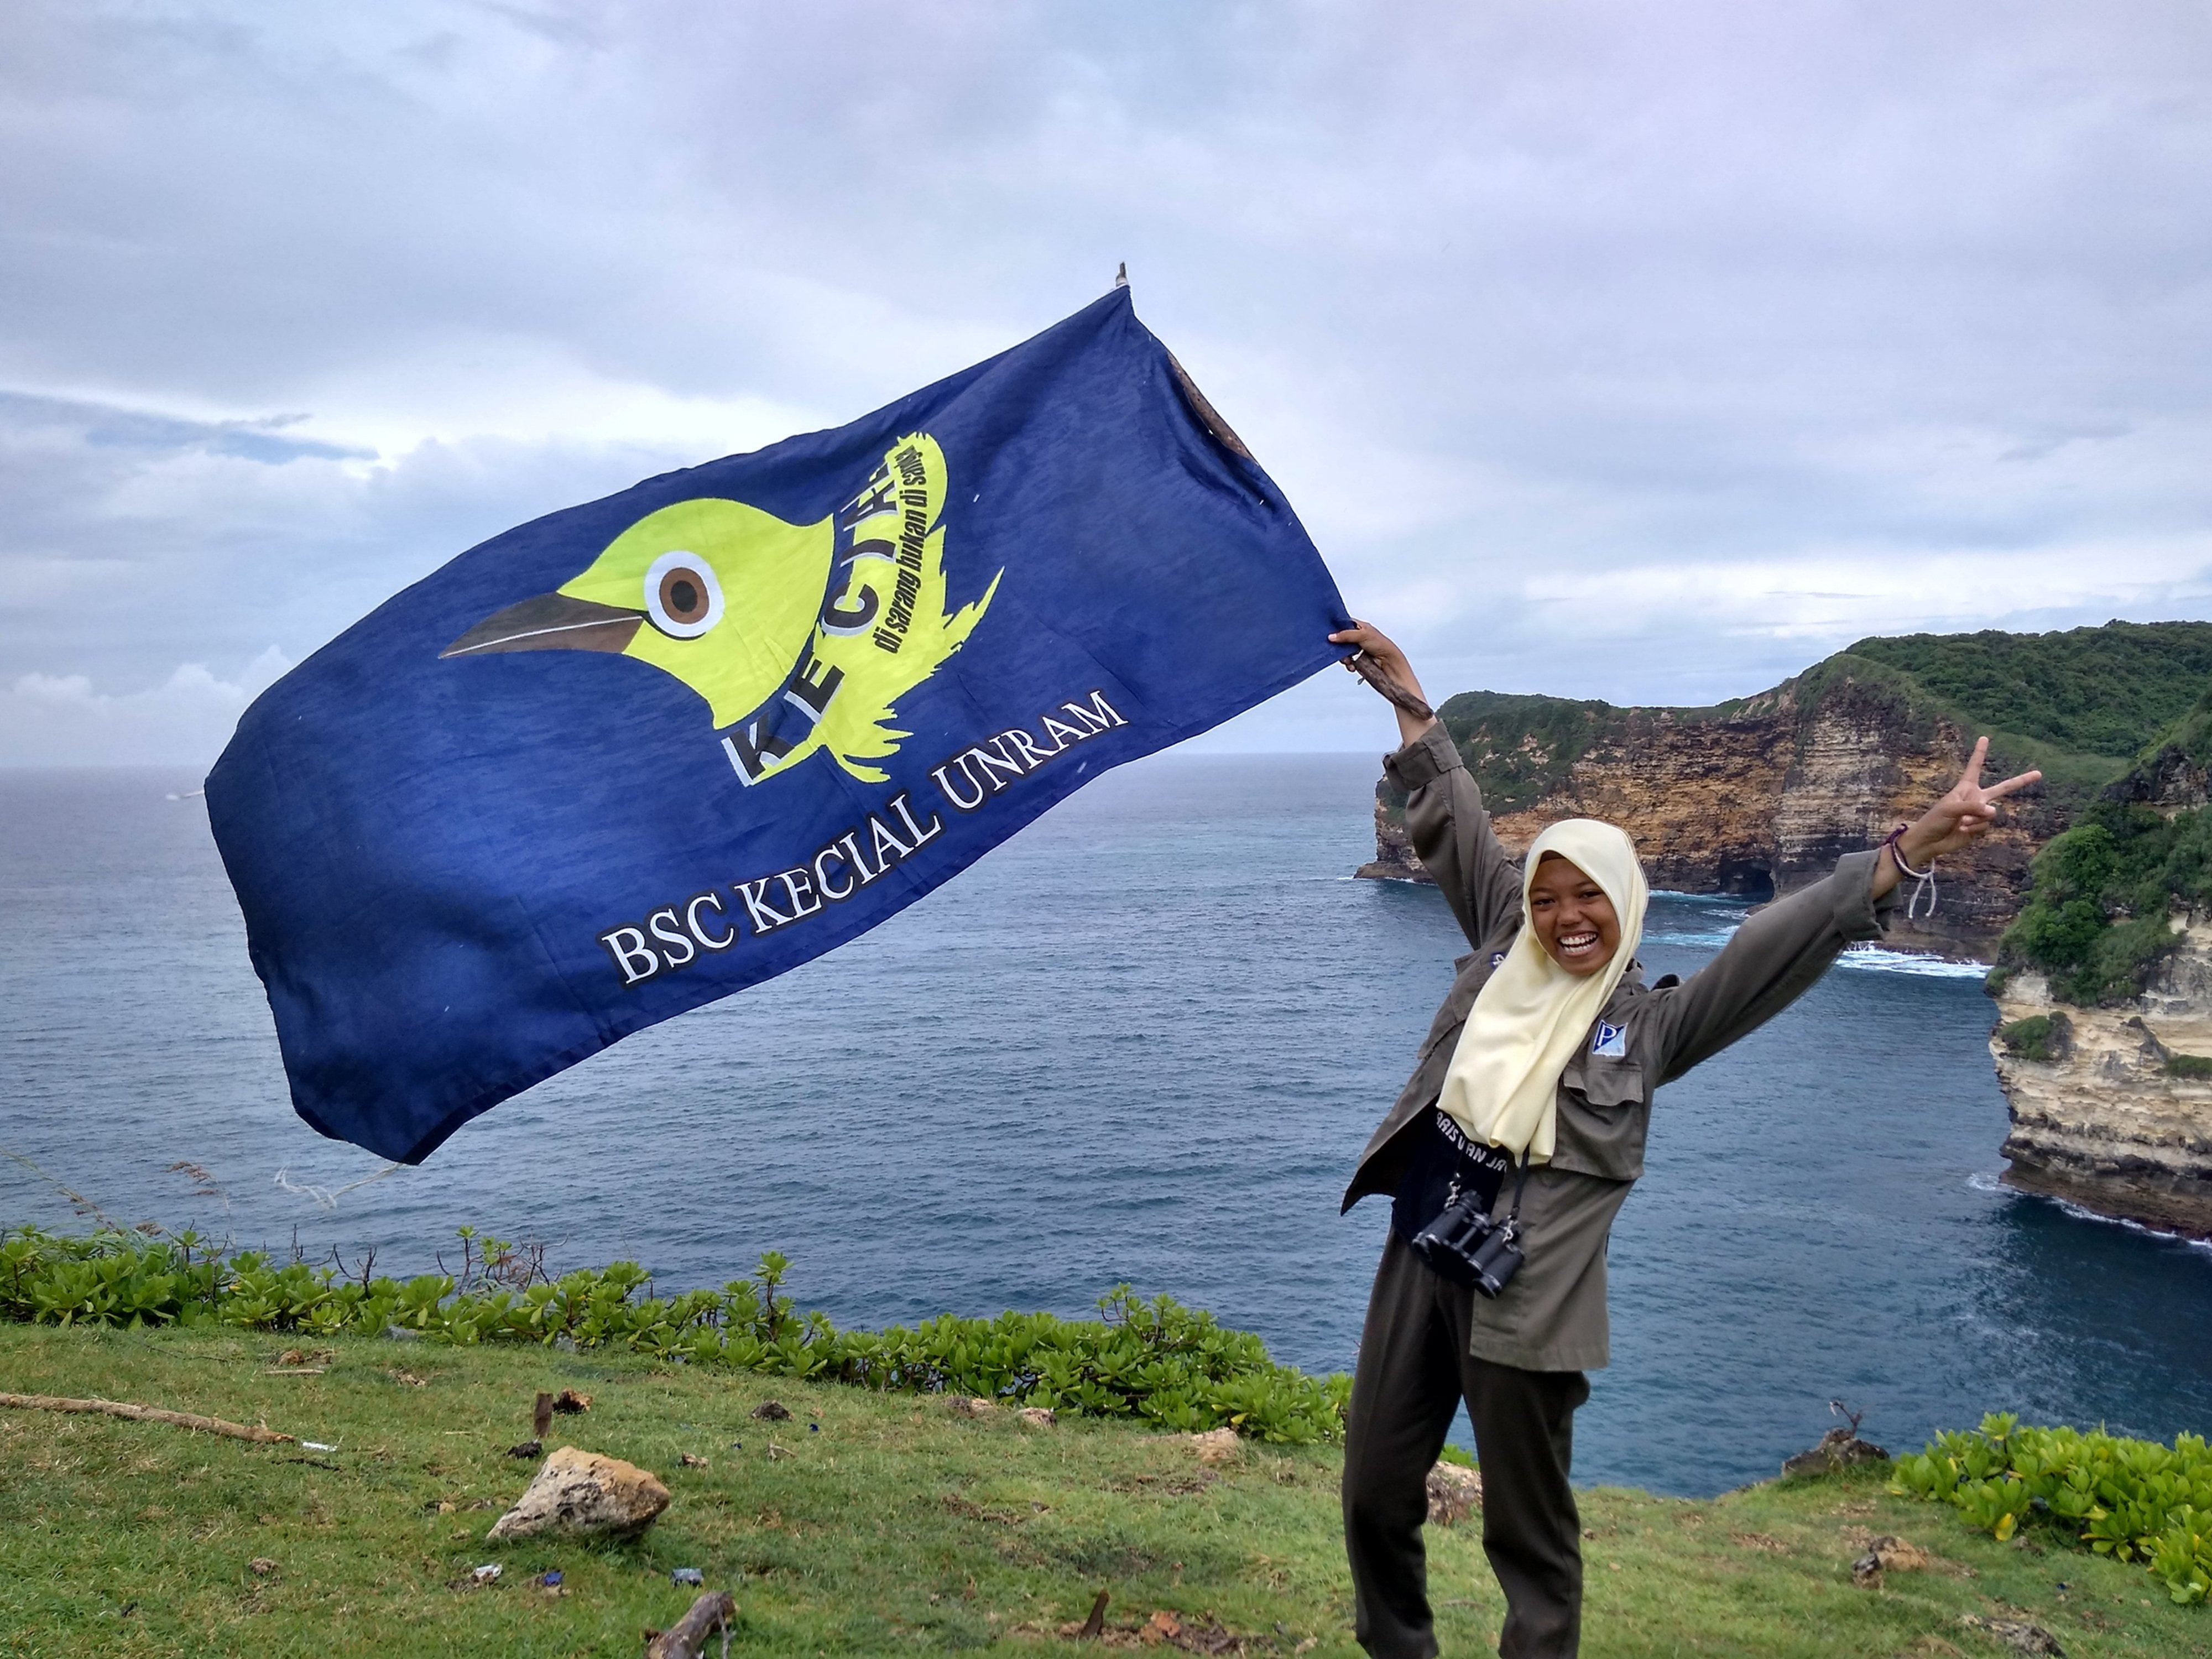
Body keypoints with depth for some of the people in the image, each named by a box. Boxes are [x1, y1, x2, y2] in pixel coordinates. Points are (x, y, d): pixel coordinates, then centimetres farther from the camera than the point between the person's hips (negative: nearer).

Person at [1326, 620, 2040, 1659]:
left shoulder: (1653, 1022, -3)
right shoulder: (1503, 953, 6)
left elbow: (1786, 942, -13)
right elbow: (1452, 826, 12)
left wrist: (1915, 848, -23)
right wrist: (1409, 701, 15)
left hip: (1527, 1300, -4)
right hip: (1417, 1263, 4)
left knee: (1530, 1533, 8)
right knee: (1375, 1498, 13)